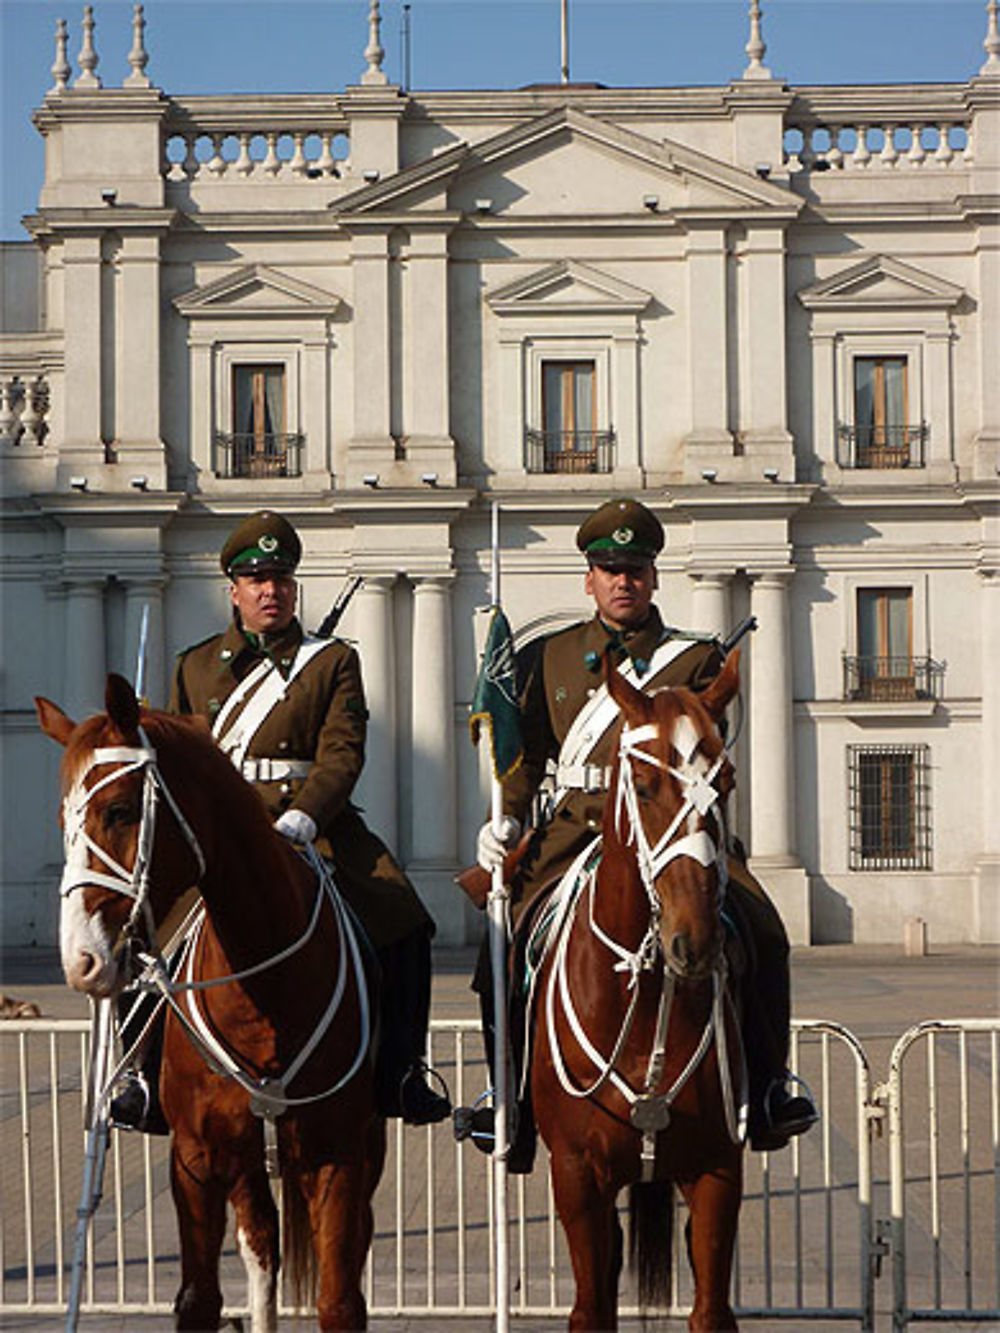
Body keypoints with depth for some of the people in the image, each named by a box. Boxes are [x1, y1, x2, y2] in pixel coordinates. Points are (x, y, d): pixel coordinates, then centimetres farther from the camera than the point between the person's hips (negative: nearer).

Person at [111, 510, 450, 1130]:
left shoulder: (334, 661, 9)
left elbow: (343, 754, -3)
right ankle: (155, 1075, -5)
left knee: (402, 923, -19)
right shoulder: (196, 667, 16)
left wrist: (300, 820, -20)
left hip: (316, 828, -1)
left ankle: (400, 1076, -4)